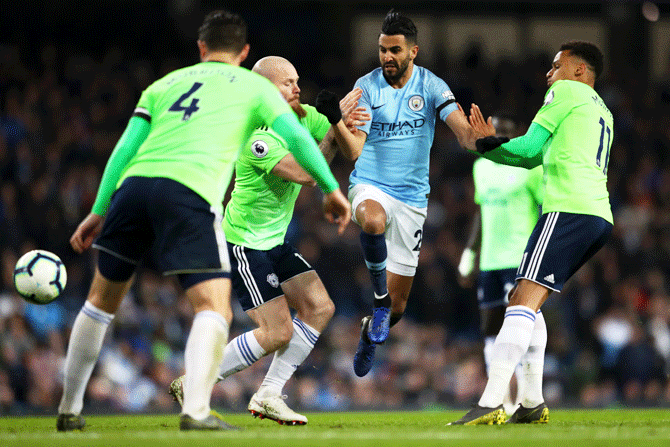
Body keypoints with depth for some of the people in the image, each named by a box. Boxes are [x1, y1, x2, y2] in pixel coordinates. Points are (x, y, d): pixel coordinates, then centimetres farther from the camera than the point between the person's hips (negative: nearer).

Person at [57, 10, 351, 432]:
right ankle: (196, 410, -27)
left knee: (102, 299, 21)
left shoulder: (166, 84, 29)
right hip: (189, 191, -4)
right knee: (214, 308, -6)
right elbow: (296, 136, 9)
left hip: (133, 184, 4)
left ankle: (70, 409, 27)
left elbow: (125, 148, 21)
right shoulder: (253, 85, 21)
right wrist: (331, 187, 15)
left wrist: (99, 212, 22)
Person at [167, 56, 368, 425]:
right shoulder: (259, 136, -23)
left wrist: (343, 123, -16)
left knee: (319, 307, -1)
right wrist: (335, 125, -28)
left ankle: (268, 395, 4)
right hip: (244, 244, -9)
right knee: (279, 332, -11)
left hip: (273, 242, 9)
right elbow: (305, 174, -30)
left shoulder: (303, 117, 3)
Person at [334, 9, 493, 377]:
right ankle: (379, 295, -21)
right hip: (370, 185, -2)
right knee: (373, 221, -42)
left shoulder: (430, 86, -4)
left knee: (398, 303, 6)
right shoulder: (367, 86, -6)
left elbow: (462, 130, -16)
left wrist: (481, 138, -40)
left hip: (411, 195, 2)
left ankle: (371, 333, 40)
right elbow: (354, 151, -14)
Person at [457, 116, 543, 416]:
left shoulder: (529, 166, -4)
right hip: (489, 261, 7)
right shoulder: (481, 167, 17)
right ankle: (501, 400, 10)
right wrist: (469, 253, 22)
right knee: (491, 329, 5)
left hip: (521, 259, -7)